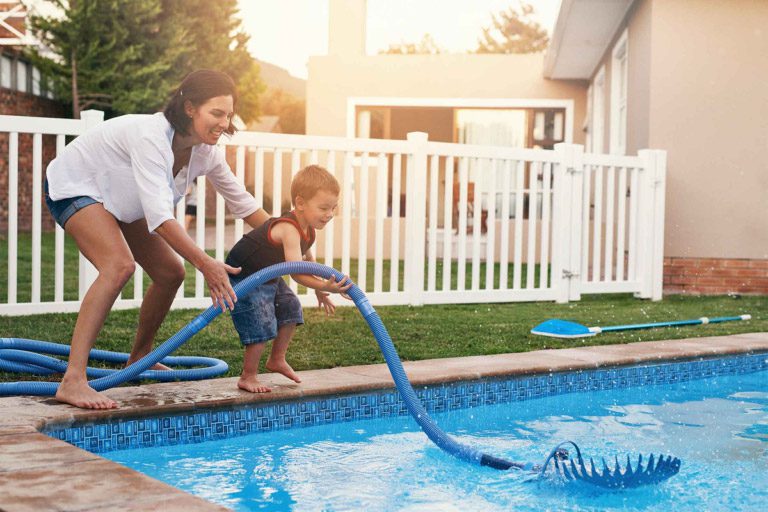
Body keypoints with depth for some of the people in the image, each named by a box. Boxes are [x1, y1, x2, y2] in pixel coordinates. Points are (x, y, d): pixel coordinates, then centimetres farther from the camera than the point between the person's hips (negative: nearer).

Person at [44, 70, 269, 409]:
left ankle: (139, 358, 29)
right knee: (120, 265, -32)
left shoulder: (205, 153, -12)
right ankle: (72, 381, -37)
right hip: (74, 187, -9)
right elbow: (160, 216, -44)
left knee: (171, 273, 5)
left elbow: (242, 203, 2)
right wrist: (205, 264, -47)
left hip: (118, 199, 9)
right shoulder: (151, 137, -36)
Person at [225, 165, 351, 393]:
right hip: (244, 277, -10)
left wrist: (319, 291, 24)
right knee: (261, 324, -14)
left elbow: (307, 259, 19)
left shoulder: (308, 230, -1)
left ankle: (277, 360, 30)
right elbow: (296, 272, -39)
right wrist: (325, 286, -51)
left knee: (290, 308, 13)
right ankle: (248, 377, 1)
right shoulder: (288, 229, -32)